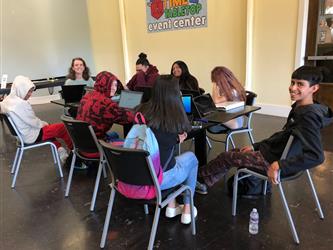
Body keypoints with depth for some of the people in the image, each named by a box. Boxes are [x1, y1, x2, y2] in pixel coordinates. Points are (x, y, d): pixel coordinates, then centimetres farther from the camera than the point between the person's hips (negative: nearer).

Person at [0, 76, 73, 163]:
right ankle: (74, 150, 21)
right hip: (31, 136, -10)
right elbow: (34, 122, -23)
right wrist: (44, 124, 0)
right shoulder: (21, 104, -28)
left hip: (22, 133, 10)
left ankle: (60, 151, 26)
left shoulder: (8, 99, -2)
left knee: (49, 127, 30)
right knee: (62, 127, -1)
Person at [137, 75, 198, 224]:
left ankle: (171, 207, 35)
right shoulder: (175, 117, -15)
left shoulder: (142, 111, -4)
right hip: (161, 178, -4)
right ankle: (187, 211, 32)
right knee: (191, 157, 25)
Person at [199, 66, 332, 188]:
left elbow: (316, 156, -33)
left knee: (226, 157, 4)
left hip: (274, 160, -8)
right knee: (237, 153, 23)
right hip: (276, 151, 9)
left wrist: (280, 166, -33)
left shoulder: (309, 115, -27)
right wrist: (255, 146, 11)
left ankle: (201, 178, 27)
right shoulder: (300, 108, 0)